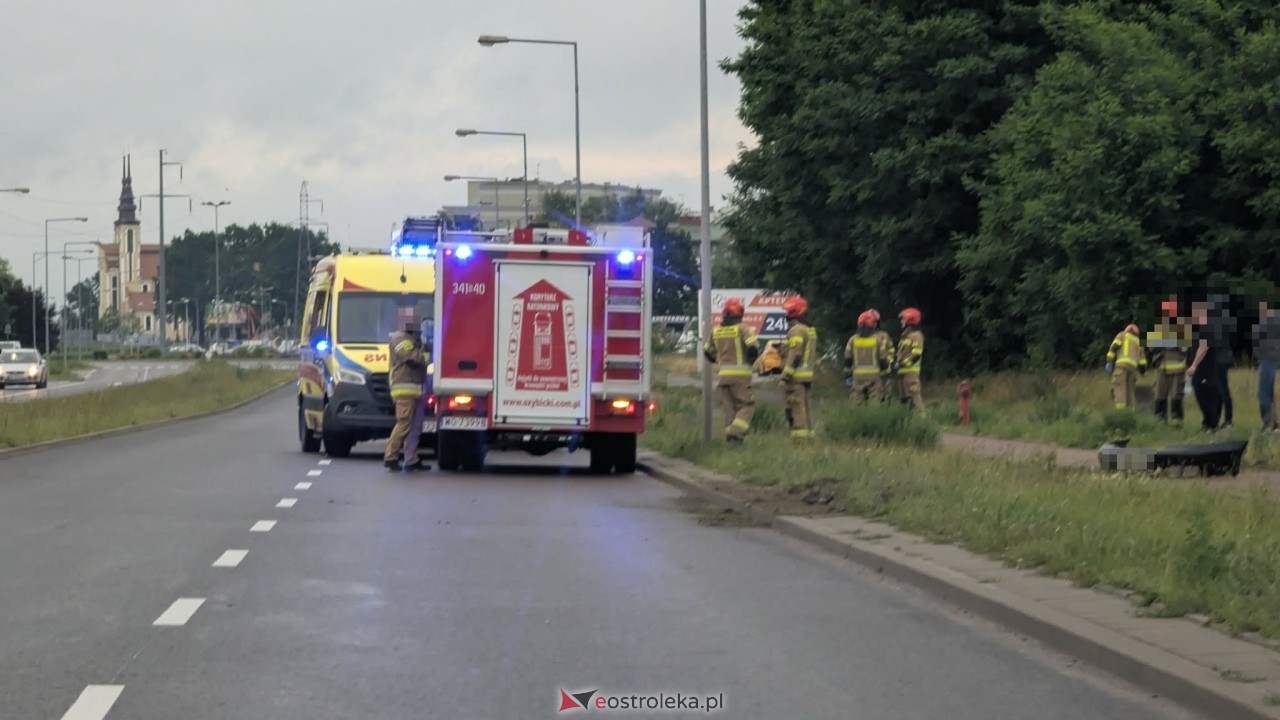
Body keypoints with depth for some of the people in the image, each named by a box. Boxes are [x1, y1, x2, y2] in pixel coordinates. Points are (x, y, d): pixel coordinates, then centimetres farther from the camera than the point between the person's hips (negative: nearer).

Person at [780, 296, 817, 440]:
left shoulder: (796, 330, -13)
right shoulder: (810, 331, 19)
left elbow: (795, 354, -20)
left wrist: (786, 375, -21)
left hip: (796, 376, -10)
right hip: (807, 374, 10)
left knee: (796, 408, -10)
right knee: (805, 407, 13)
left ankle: (799, 438, -12)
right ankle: (808, 435, 15)